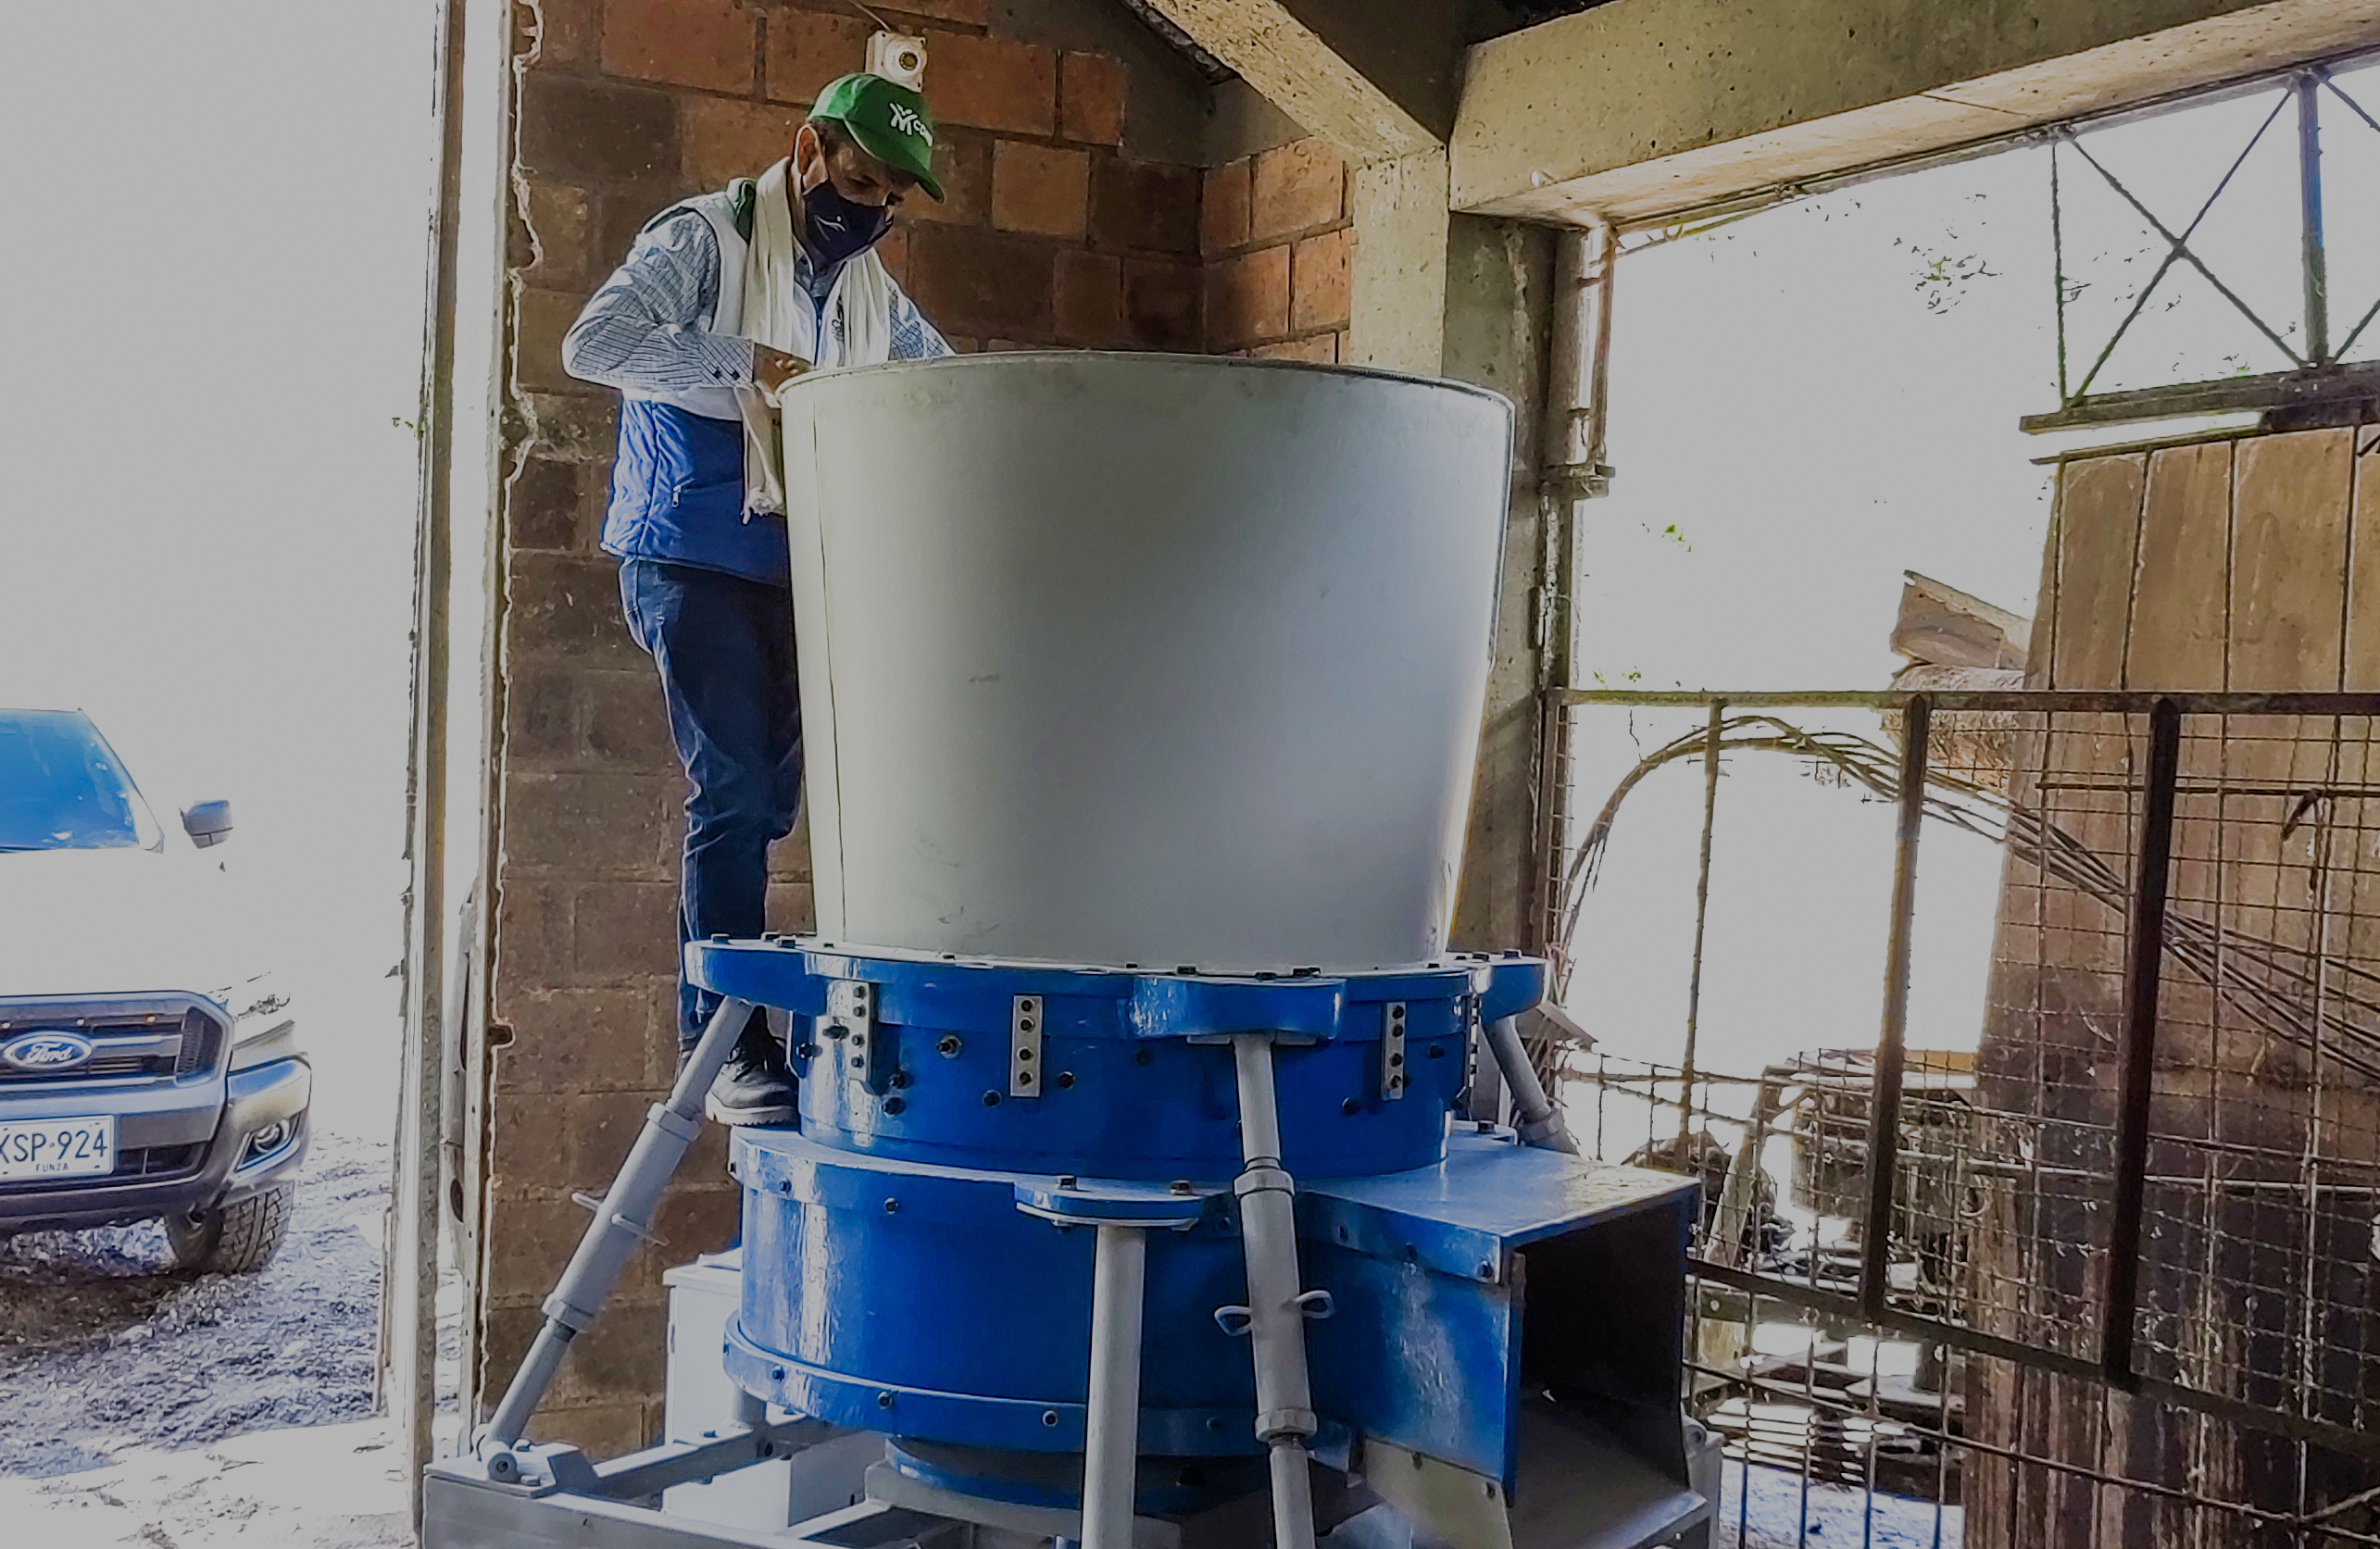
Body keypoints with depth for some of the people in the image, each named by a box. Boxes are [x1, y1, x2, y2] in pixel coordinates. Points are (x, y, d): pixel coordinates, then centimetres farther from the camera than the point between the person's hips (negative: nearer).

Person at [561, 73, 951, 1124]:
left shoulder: (874, 294, 14)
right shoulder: (705, 239, -6)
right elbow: (593, 343, -19)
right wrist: (750, 365, -23)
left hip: (792, 573, 7)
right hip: (690, 559, -6)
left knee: (768, 800, 6)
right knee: (734, 792, -13)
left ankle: (747, 1032, 14)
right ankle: (723, 1049, -8)